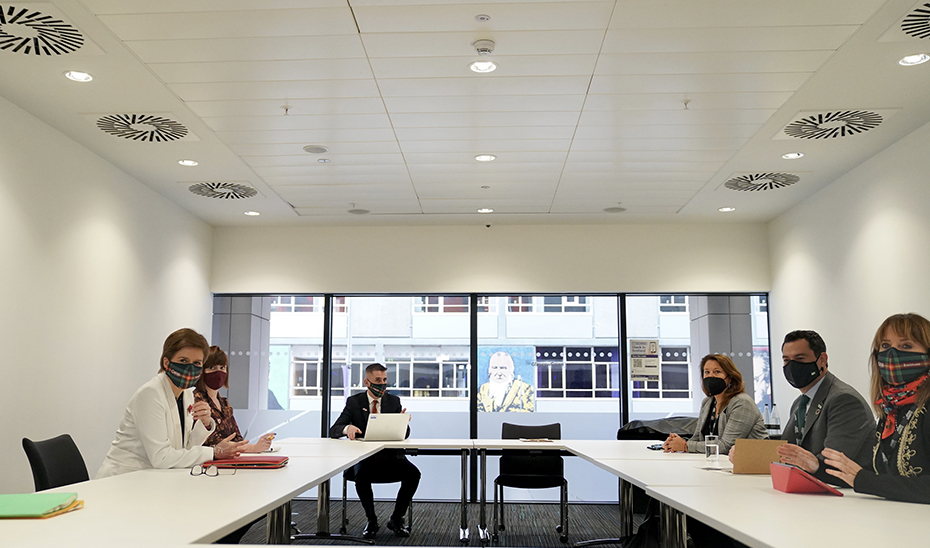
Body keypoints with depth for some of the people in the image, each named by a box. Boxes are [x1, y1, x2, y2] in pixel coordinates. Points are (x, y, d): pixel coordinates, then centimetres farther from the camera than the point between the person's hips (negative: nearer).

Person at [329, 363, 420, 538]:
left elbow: (405, 435, 3)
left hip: (390, 457, 2)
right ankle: (371, 521, -10)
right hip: (365, 458, -1)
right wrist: (347, 428, -27)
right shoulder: (354, 402, 3)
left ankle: (396, 519, -6)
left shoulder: (394, 401, 7)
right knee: (361, 475, -34)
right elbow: (333, 431, -4)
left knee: (413, 473, -26)